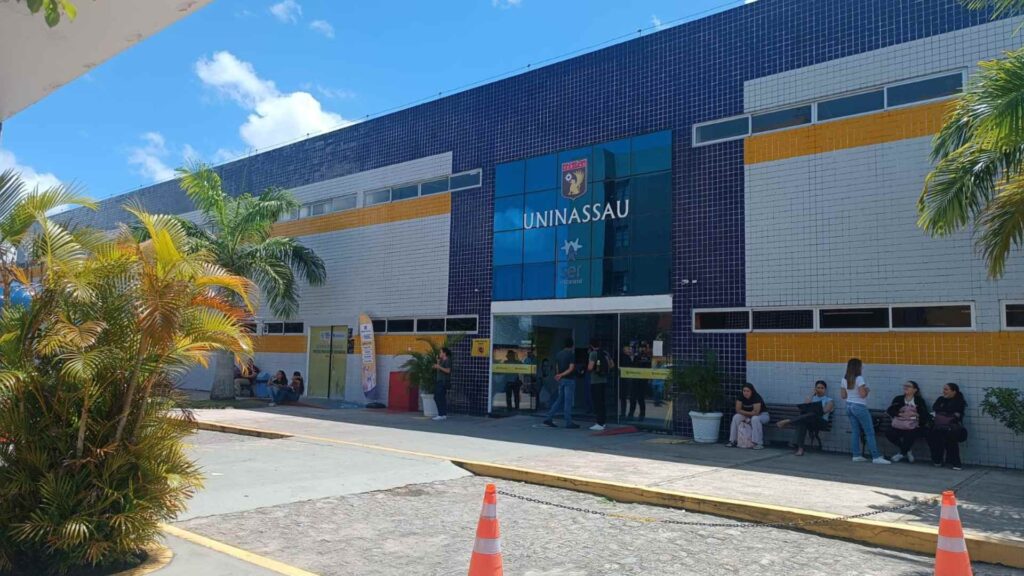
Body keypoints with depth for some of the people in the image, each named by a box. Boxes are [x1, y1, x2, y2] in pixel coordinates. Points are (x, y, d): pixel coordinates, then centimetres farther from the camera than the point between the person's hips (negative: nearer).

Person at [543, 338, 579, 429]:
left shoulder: (558, 354, 10)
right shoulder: (571, 354, -10)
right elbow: (571, 368, -18)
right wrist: (561, 375, -16)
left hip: (561, 380, 7)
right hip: (569, 380, -7)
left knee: (560, 400, 13)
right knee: (568, 401, -2)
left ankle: (549, 419, 8)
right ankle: (569, 423, 4)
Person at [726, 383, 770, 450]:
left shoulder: (757, 397, -29)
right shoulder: (740, 397, -13)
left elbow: (756, 412, -33)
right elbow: (738, 410, -12)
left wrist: (745, 413, -19)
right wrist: (747, 415, -21)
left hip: (762, 415, -5)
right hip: (748, 416, 5)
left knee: (755, 419, -38)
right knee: (736, 417, -18)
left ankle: (758, 443, -31)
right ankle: (732, 441, -15)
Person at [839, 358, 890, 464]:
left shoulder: (844, 379, 5)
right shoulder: (859, 378, -15)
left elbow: (843, 395, 8)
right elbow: (862, 394, -20)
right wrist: (867, 390, -1)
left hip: (849, 406, 7)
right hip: (859, 407, -7)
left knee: (855, 432, 10)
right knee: (870, 432, -1)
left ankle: (856, 455, 9)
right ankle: (876, 457, -1)